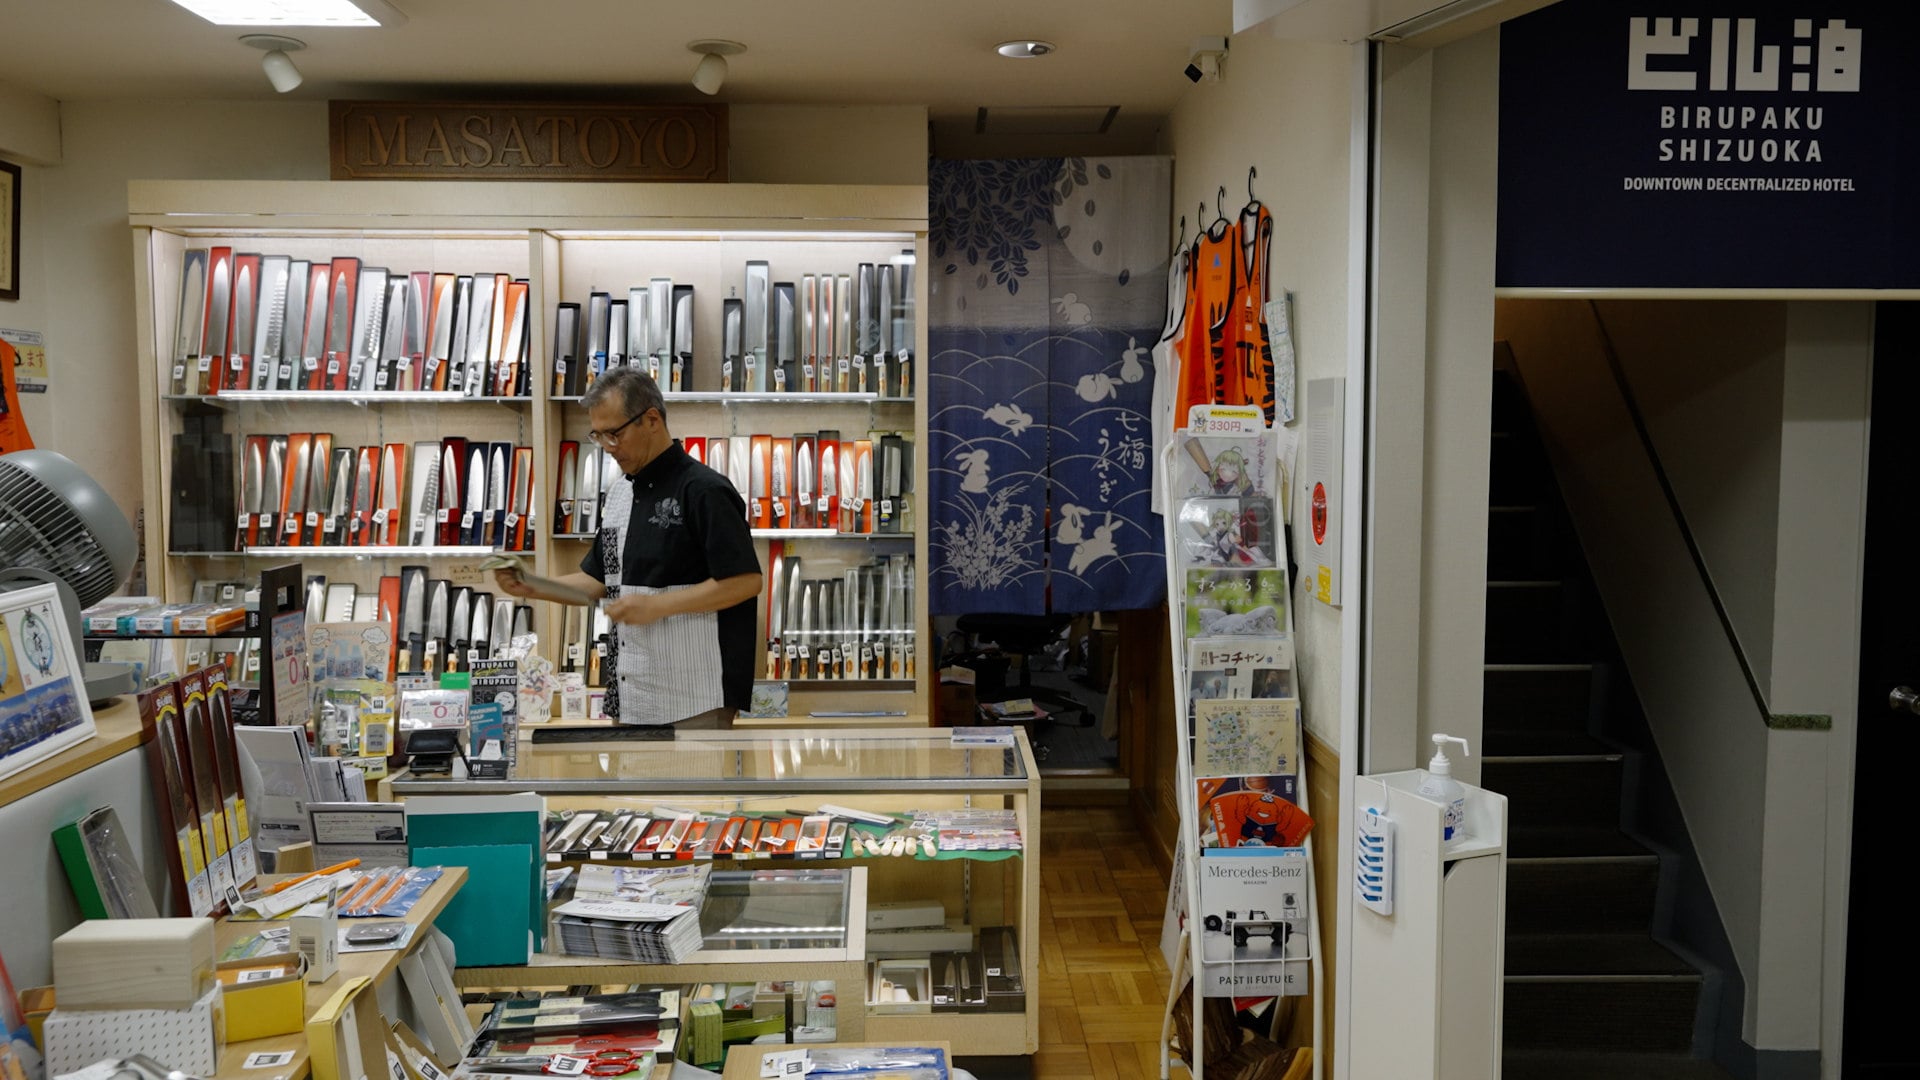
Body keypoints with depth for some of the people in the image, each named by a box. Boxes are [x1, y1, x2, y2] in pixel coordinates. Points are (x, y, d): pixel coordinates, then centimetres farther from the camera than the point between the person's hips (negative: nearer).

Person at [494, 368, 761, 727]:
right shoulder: (620, 495, 13)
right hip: (631, 698, 8)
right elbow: (599, 580, 20)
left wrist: (656, 606, -20)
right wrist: (532, 587, 4)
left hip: (694, 698, -8)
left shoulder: (704, 491, -12)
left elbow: (746, 581, -17)